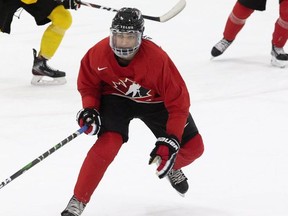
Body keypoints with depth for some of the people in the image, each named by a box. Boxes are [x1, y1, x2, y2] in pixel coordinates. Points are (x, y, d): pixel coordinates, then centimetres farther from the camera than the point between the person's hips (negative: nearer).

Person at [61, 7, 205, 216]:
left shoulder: (157, 59, -35)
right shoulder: (98, 54, -27)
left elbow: (178, 101, -28)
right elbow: (88, 85, -5)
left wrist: (170, 141, -32)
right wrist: (89, 109, -24)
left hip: (155, 101, 1)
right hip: (115, 97, -1)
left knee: (193, 147, 0)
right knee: (108, 143, -27)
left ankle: (171, 167, 38)